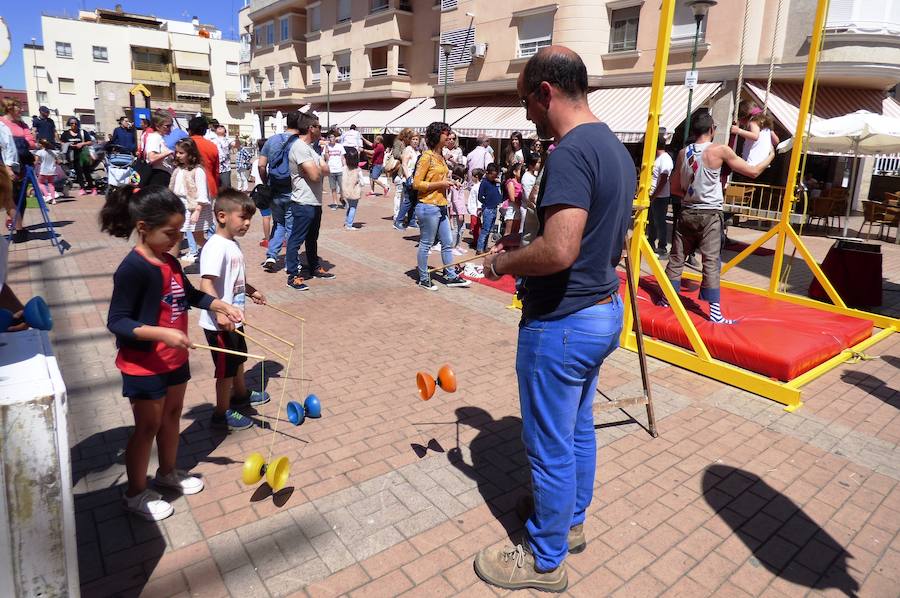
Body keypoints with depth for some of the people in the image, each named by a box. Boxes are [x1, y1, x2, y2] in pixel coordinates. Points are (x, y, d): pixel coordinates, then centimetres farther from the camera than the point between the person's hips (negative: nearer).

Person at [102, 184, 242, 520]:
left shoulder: (169, 261, 2)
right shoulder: (132, 269, -23)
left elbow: (189, 294, 18)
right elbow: (117, 322, -24)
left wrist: (222, 306, 5)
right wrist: (163, 333, -35)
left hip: (175, 359, 8)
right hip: (144, 366, -8)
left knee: (172, 416, 21)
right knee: (148, 427, 7)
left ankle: (167, 473, 42)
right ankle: (136, 494, 26)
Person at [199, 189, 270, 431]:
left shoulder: (233, 244, 6)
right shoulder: (216, 247, -23)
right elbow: (206, 284, -32)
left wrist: (251, 291, 27)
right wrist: (220, 312, -42)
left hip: (234, 318, 9)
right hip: (219, 323, -9)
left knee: (238, 358, 27)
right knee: (226, 368, 5)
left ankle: (241, 394, 49)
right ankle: (223, 413, 23)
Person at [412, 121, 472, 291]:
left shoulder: (441, 156, 13)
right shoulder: (427, 156, -12)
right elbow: (417, 184, -15)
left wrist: (449, 182, 8)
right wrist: (440, 184, -18)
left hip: (441, 207, 9)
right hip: (428, 207, -9)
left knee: (447, 243, 13)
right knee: (426, 244, 3)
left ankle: (451, 276, 24)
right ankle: (423, 279, 14)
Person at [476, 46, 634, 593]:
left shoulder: (571, 152, -22)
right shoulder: (616, 148, 10)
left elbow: (558, 251, -32)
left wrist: (503, 263, -14)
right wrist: (525, 248, 12)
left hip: (561, 323, -10)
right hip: (603, 310, 10)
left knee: (551, 447, 6)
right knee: (579, 428, 24)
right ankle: (572, 522, 44)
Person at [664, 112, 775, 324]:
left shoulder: (683, 152, 4)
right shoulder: (720, 150, -9)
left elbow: (675, 185, 11)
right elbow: (753, 172, -3)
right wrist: (770, 156, 14)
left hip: (687, 212, 5)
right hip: (709, 214, -4)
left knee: (676, 257, 12)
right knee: (711, 262, -4)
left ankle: (666, 298, 21)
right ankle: (715, 312, -3)